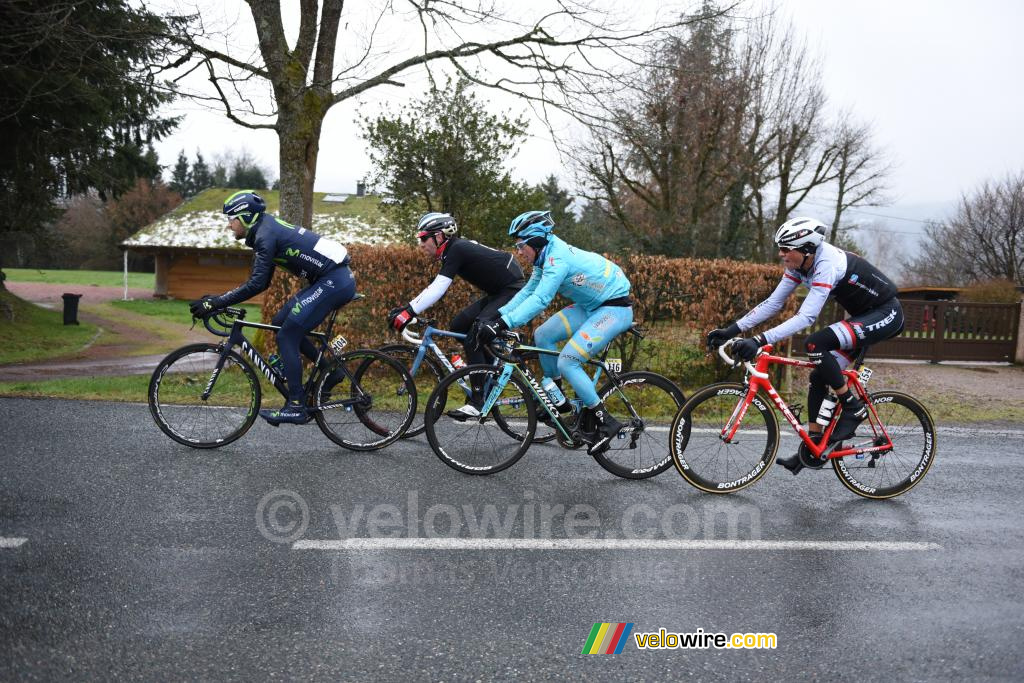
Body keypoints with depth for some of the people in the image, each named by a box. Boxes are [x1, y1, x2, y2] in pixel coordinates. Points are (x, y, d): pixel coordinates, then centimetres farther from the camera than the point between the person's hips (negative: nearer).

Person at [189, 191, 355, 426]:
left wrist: (215, 303, -17)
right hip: (337, 280, 10)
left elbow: (256, 284, -21)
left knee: (287, 336, -9)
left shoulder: (265, 234, -12)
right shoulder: (269, 230, 18)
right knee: (281, 322, 13)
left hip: (334, 281, -10)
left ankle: (296, 407, -7)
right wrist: (218, 299, 18)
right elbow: (260, 281, 23)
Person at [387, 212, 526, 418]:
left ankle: (478, 402, -13)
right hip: (498, 292, 10)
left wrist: (408, 313, -27)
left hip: (512, 291, -10)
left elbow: (437, 290, -26)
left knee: (474, 338, -17)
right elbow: (435, 288, 14)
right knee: (458, 326, 5)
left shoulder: (456, 250, -17)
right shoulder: (454, 249, 11)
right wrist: (406, 307, 8)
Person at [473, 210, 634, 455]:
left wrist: (502, 325, -40)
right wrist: (495, 317, -3)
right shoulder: (546, 256, 4)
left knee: (567, 362, -18)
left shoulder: (558, 259, -25)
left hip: (615, 308, -10)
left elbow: (539, 300, -35)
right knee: (543, 335, 1)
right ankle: (560, 406, 11)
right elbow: (528, 292, 7)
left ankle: (605, 423, -5)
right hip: (592, 306, 10)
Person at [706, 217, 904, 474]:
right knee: (819, 377, 2)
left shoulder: (827, 265, -30)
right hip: (863, 315, 9)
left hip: (887, 314, -9)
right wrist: (732, 329, -12)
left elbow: (806, 317, -38)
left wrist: (760, 341, -46)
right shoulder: (799, 264, -4)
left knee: (815, 344, -27)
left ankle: (853, 407, -10)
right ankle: (812, 450, 9)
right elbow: (772, 303, -3)